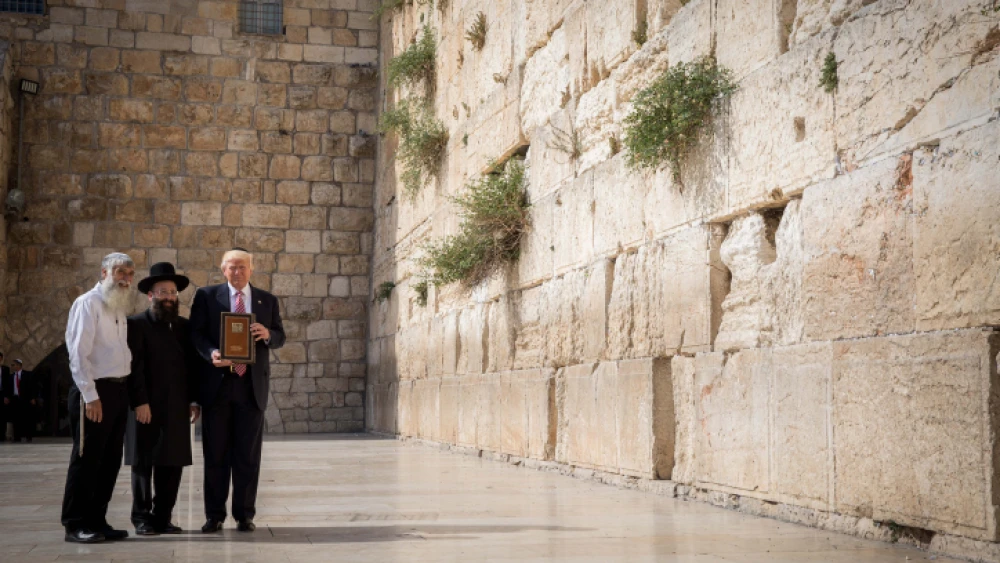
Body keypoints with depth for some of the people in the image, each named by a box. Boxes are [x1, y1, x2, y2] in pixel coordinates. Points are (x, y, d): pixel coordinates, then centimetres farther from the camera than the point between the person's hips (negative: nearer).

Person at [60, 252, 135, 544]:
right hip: (94, 391, -8)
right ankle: (75, 525, 6)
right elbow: (78, 353, -15)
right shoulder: (88, 303, -9)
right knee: (86, 459, -2)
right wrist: (91, 396, -19)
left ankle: (97, 520, 18)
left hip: (119, 390, 8)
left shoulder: (119, 308, 17)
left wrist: (127, 389, 6)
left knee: (110, 461, 10)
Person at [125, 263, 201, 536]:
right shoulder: (137, 324, 0)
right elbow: (134, 367, -8)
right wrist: (140, 402, -15)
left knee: (172, 464, 4)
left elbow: (192, 365, 13)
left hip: (177, 409, 5)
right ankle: (142, 518, 11)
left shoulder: (184, 326, 15)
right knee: (143, 463, 3)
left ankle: (162, 517, 13)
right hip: (147, 408, -4)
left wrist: (194, 399, 6)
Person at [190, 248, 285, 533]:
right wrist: (211, 353, -19)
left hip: (252, 385, 1)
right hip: (217, 384, -1)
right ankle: (214, 515, 12)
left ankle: (244, 515, 13)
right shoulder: (206, 296, 6)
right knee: (215, 453, 4)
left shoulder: (267, 300, 12)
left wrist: (268, 334, -12)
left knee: (248, 455, 4)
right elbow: (196, 333, 0)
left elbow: (280, 338, 11)